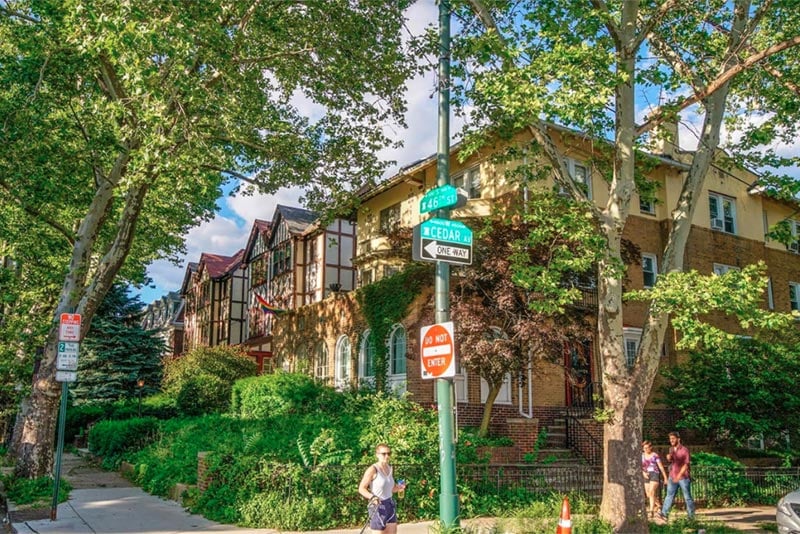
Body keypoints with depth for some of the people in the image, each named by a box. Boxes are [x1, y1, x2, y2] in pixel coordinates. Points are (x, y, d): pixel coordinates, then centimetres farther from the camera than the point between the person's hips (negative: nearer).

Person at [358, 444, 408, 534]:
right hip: (377, 507, -7)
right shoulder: (373, 470, -13)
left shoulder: (390, 468, 7)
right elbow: (361, 488, -12)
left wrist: (399, 488, -3)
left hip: (390, 505, 7)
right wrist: (372, 497, -28)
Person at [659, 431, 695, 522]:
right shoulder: (671, 449, 10)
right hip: (672, 477, 6)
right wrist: (669, 458, 0)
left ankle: (691, 515, 14)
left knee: (687, 497, 4)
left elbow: (686, 464, -14)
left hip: (683, 477, -6)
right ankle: (664, 514, -4)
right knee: (669, 496, 0)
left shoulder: (684, 450, -10)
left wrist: (679, 475, -21)